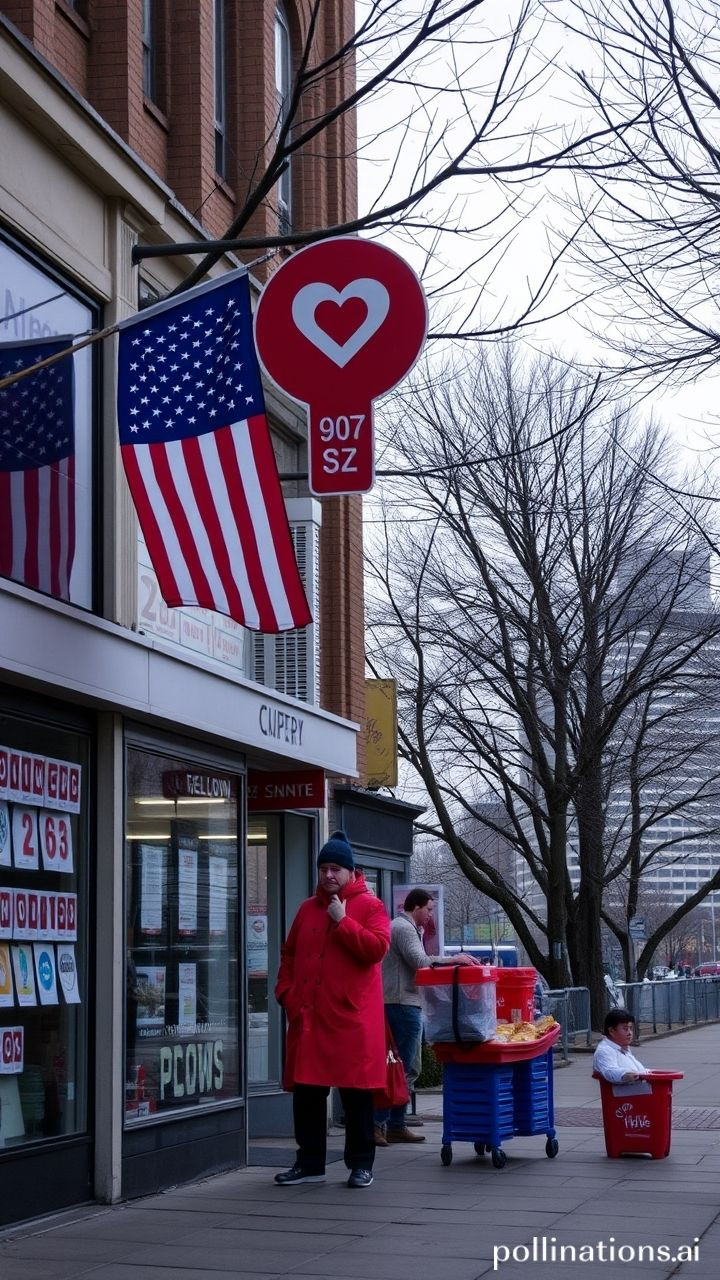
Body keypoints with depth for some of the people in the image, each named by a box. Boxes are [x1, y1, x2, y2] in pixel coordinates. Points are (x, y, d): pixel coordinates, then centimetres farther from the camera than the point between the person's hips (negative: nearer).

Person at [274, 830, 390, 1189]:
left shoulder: (370, 906, 1)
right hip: (307, 1015, 5)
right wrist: (286, 991, 7)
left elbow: (376, 948, -13)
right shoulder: (308, 908, 16)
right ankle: (310, 1163, 15)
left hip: (351, 1017, -5)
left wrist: (343, 921, -14)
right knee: (306, 1091, 6)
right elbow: (288, 954, 20)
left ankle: (361, 1163, 11)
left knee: (356, 1092, 1)